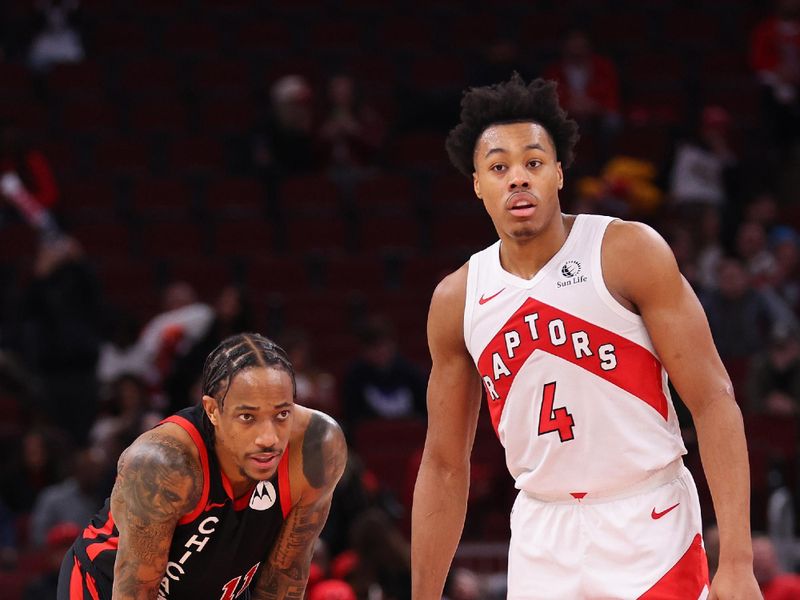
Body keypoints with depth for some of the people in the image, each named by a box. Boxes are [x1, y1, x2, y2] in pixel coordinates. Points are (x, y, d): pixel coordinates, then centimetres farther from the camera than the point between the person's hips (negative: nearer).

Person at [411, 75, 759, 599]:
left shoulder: (631, 253, -8)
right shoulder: (456, 301, 3)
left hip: (649, 530, -3)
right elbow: (445, 465, 10)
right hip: (543, 537, 3)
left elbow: (713, 400, -11)